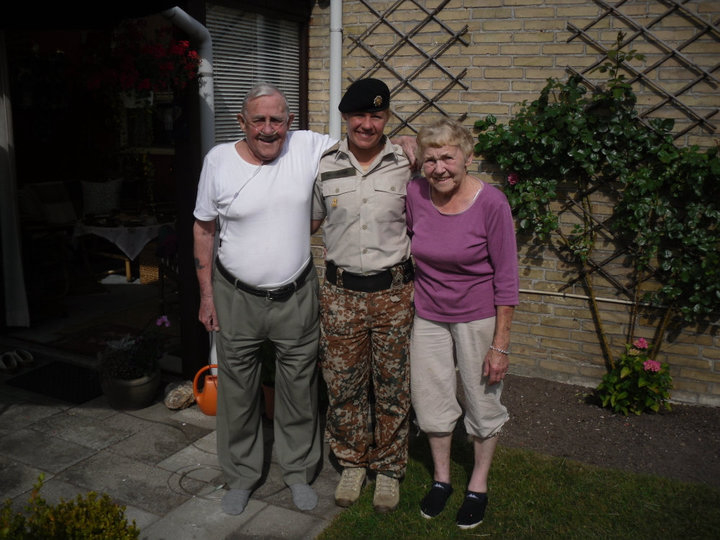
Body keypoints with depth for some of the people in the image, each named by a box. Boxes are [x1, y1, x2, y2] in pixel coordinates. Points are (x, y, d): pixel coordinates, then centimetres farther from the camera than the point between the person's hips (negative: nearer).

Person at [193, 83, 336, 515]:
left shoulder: (308, 147, -6)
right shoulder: (219, 160, -6)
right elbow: (204, 229, 1)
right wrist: (206, 294, 1)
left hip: (297, 297, 0)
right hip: (236, 298, 0)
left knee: (300, 390, 14)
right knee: (238, 391, 14)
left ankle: (299, 471, 36)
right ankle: (242, 475, 36)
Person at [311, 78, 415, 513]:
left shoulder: (406, 164, -2)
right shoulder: (325, 166, 1)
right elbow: (312, 222, 13)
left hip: (393, 293, -1)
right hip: (341, 293, 1)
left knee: (392, 387, 10)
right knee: (344, 384, 11)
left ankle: (389, 469, 31)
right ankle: (353, 463, 34)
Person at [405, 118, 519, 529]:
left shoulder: (491, 203, -19)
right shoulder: (415, 193, -9)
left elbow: (507, 279, -15)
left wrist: (500, 344, -14)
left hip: (478, 317, -3)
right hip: (429, 315, 4)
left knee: (483, 403, 12)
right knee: (432, 402, 15)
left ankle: (479, 485, 36)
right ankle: (441, 478, 39)